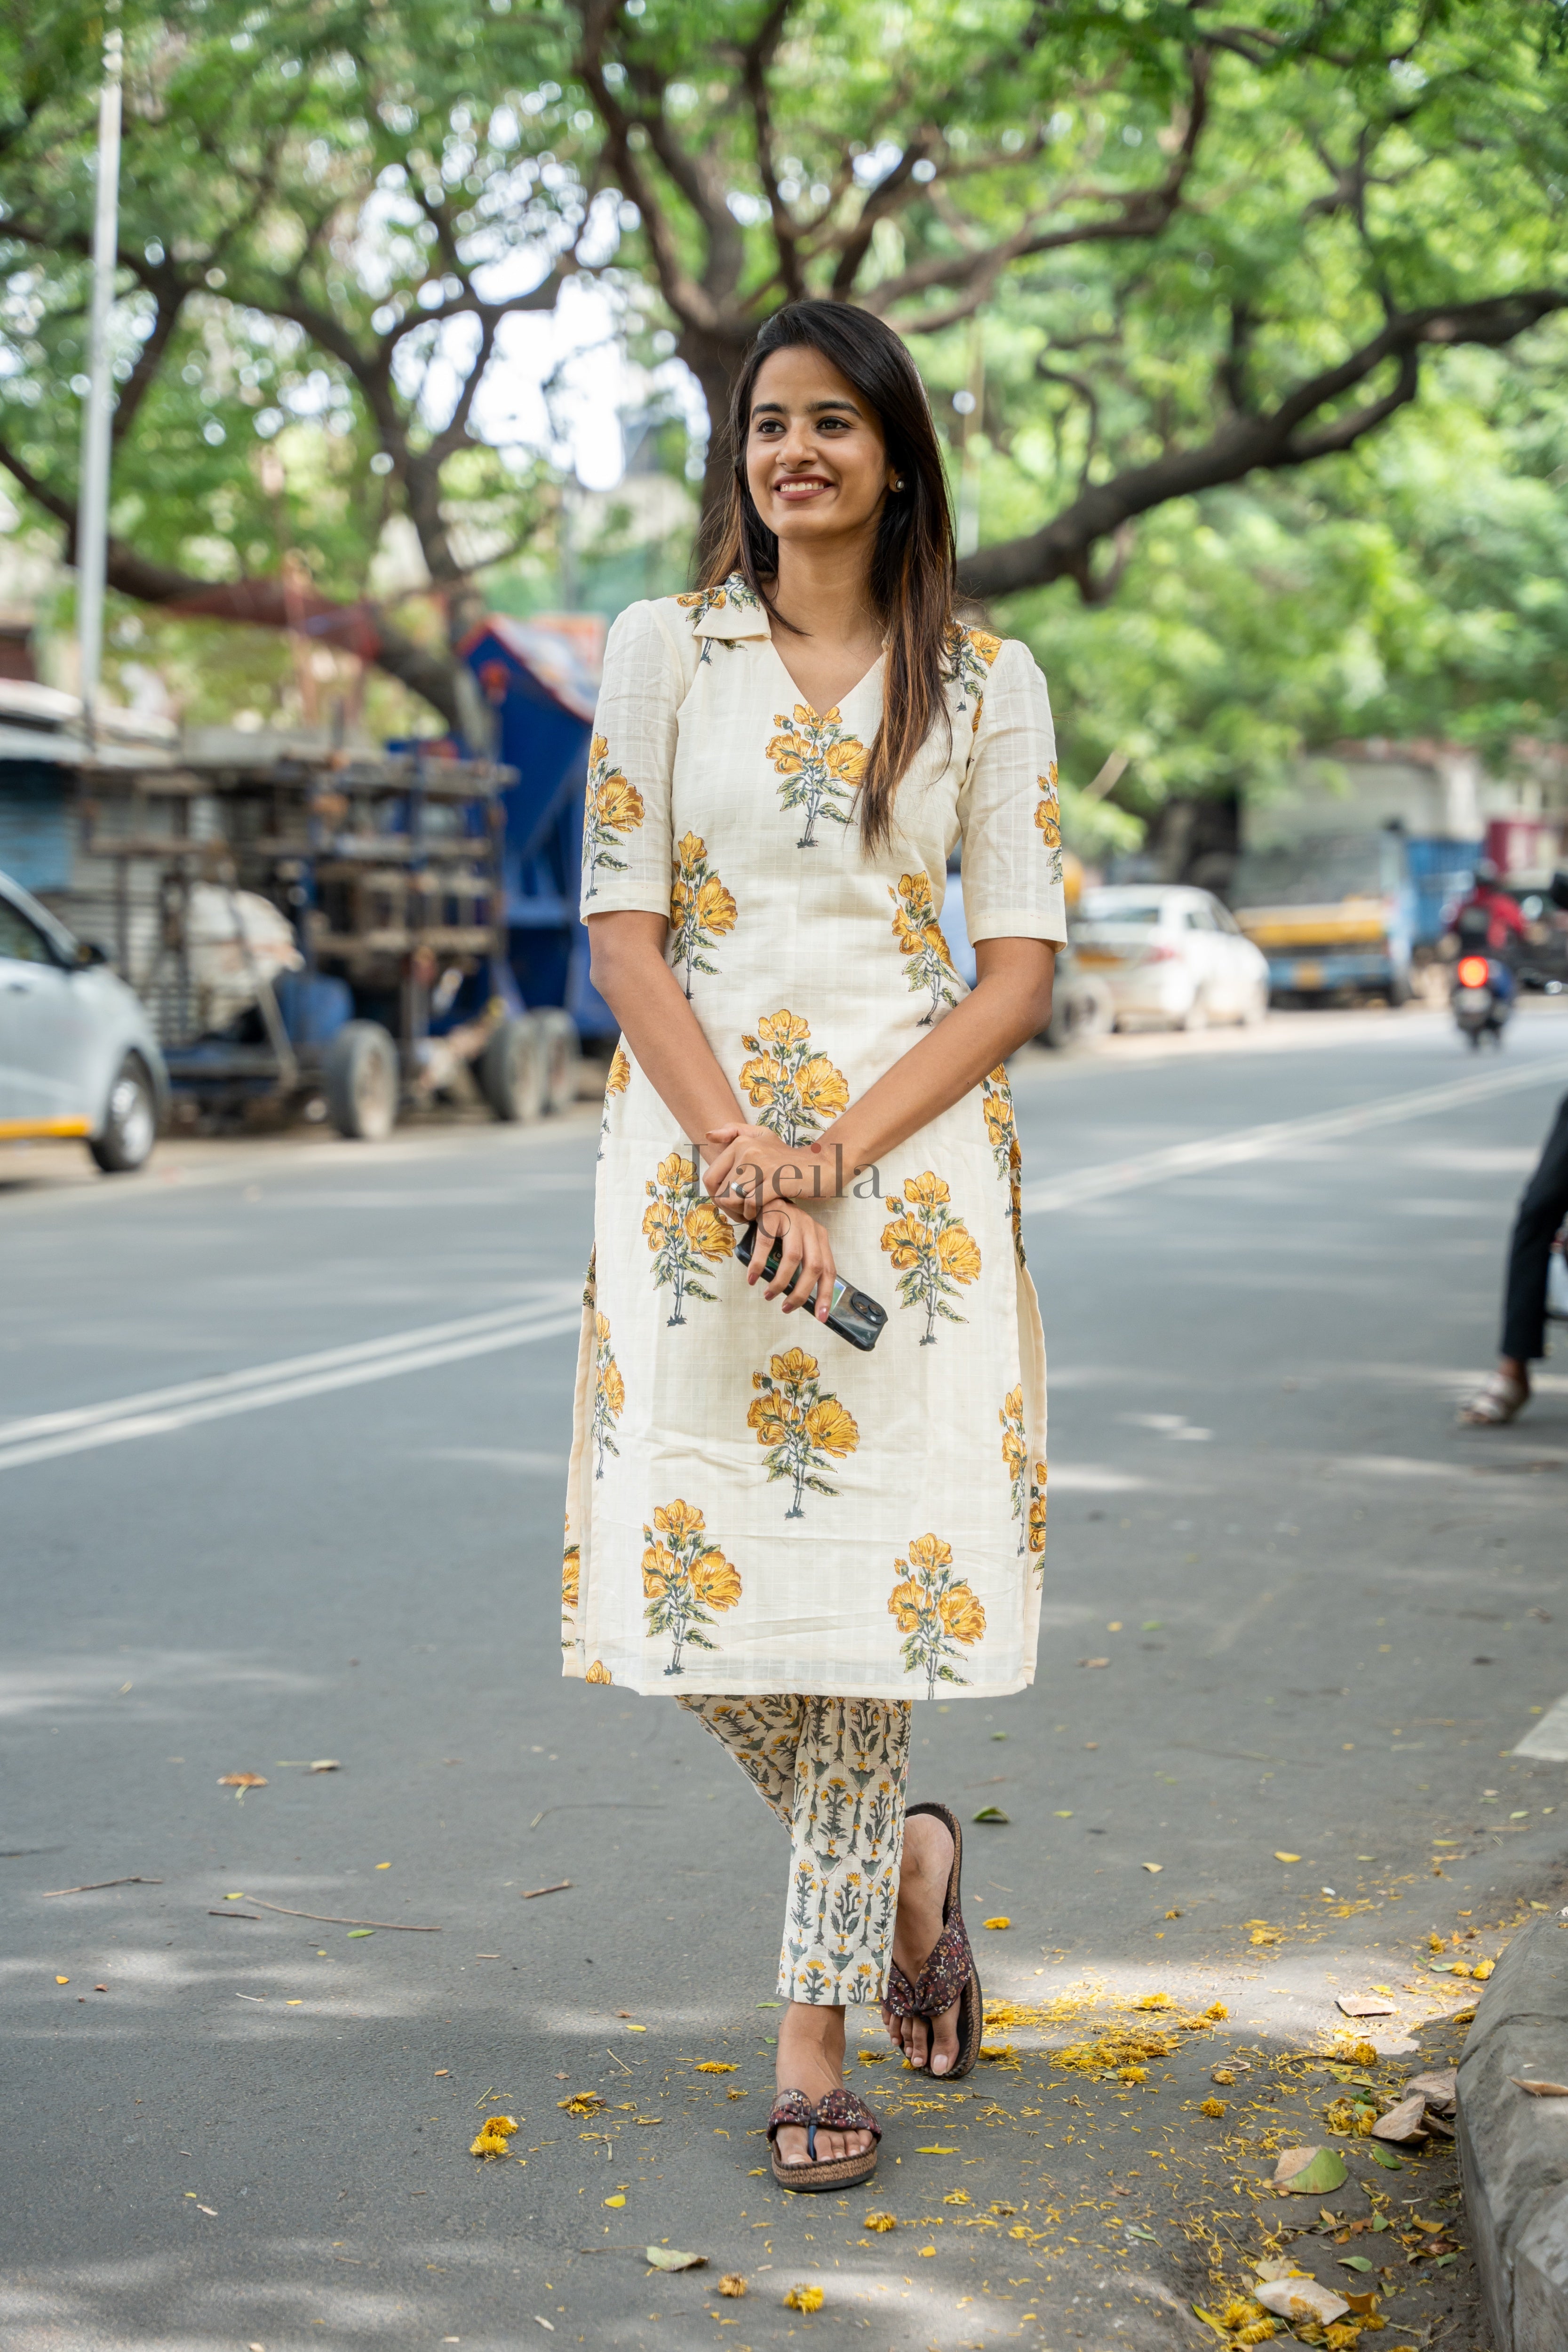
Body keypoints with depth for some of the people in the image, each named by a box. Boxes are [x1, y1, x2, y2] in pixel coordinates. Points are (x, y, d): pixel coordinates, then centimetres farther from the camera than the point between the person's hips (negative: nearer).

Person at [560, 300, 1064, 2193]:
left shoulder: (987, 684, 5)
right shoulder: (664, 649, 7)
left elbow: (1022, 969, 0)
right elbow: (622, 930, 1)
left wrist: (835, 1153, -12)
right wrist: (740, 1151, -12)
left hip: (913, 1149, -1)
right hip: (695, 1143, 1)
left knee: (872, 1553, -5)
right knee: (695, 1553, -2)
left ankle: (812, 2026, 7)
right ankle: (905, 1851, 27)